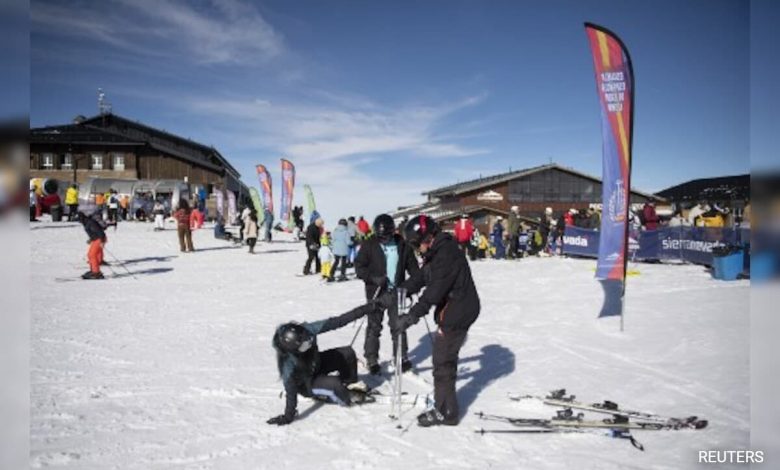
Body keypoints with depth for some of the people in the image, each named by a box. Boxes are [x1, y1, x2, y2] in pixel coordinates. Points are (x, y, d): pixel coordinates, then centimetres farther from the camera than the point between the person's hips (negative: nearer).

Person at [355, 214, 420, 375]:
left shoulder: (402, 244, -2)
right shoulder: (369, 245, -7)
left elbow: (412, 266, 6)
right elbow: (359, 267, -7)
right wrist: (373, 278, -21)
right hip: (376, 292, -2)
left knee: (398, 325, 8)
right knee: (374, 327, 5)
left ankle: (401, 357, 21)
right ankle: (371, 360, 16)